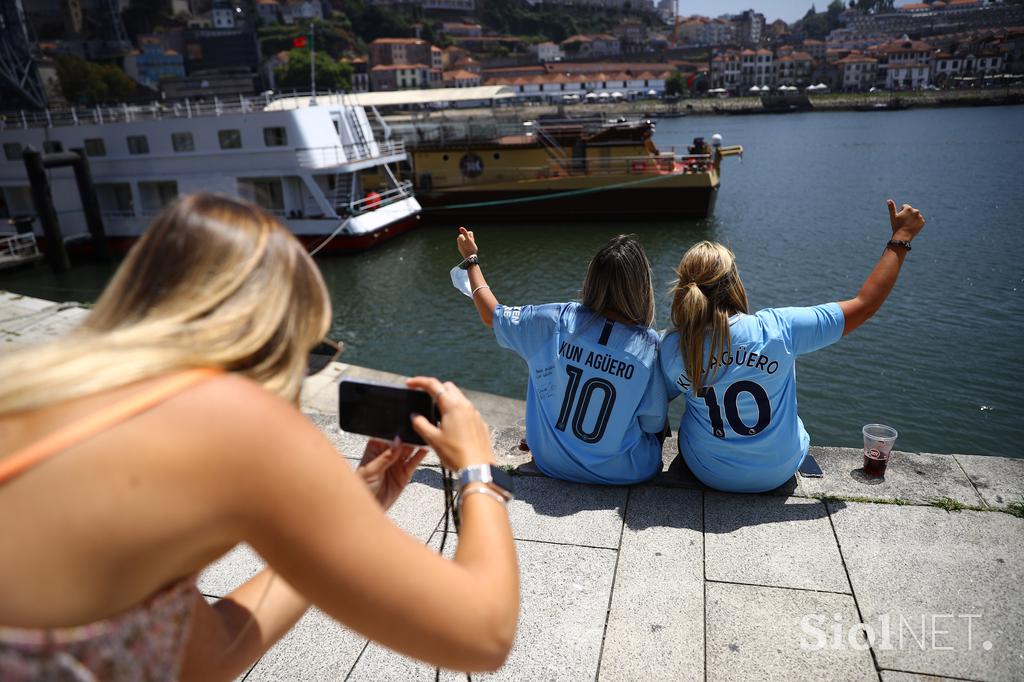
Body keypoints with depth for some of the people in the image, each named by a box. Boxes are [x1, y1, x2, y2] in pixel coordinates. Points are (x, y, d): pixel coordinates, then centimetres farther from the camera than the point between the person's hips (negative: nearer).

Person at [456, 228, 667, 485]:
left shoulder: (557, 320, -19)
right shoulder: (648, 346, -22)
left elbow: (492, 316, -3)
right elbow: (654, 424, -12)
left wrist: (471, 258, 10)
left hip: (552, 463, 2)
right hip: (624, 473, -1)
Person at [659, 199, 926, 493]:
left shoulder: (672, 349, -21)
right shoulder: (777, 329, -25)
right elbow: (865, 304, -14)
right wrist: (901, 239, -3)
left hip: (710, 474, 0)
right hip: (778, 473, 0)